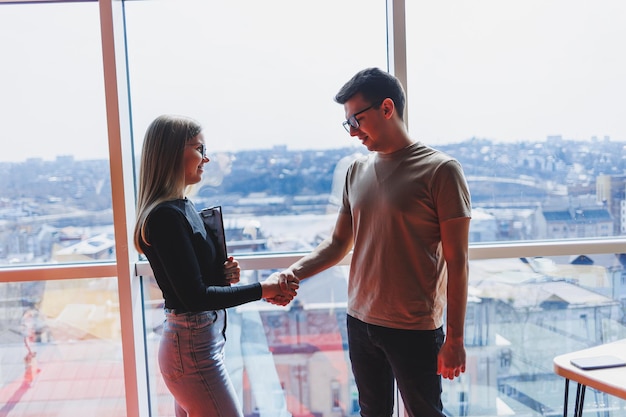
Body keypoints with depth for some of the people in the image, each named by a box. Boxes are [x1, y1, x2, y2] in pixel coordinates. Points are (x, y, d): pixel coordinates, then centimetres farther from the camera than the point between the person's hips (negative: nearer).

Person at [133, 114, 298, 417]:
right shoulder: (166, 215, -20)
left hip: (193, 342, 9)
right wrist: (261, 290, -17)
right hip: (193, 349, -9)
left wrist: (223, 274, -3)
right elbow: (194, 297, -23)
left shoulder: (181, 207, 9)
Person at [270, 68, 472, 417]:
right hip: (360, 323, 5)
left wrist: (455, 338, -10)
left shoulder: (440, 170, -10)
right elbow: (339, 243, 10)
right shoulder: (357, 171, 6)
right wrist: (295, 272, -7)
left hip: (415, 330, -5)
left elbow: (457, 262, -10)